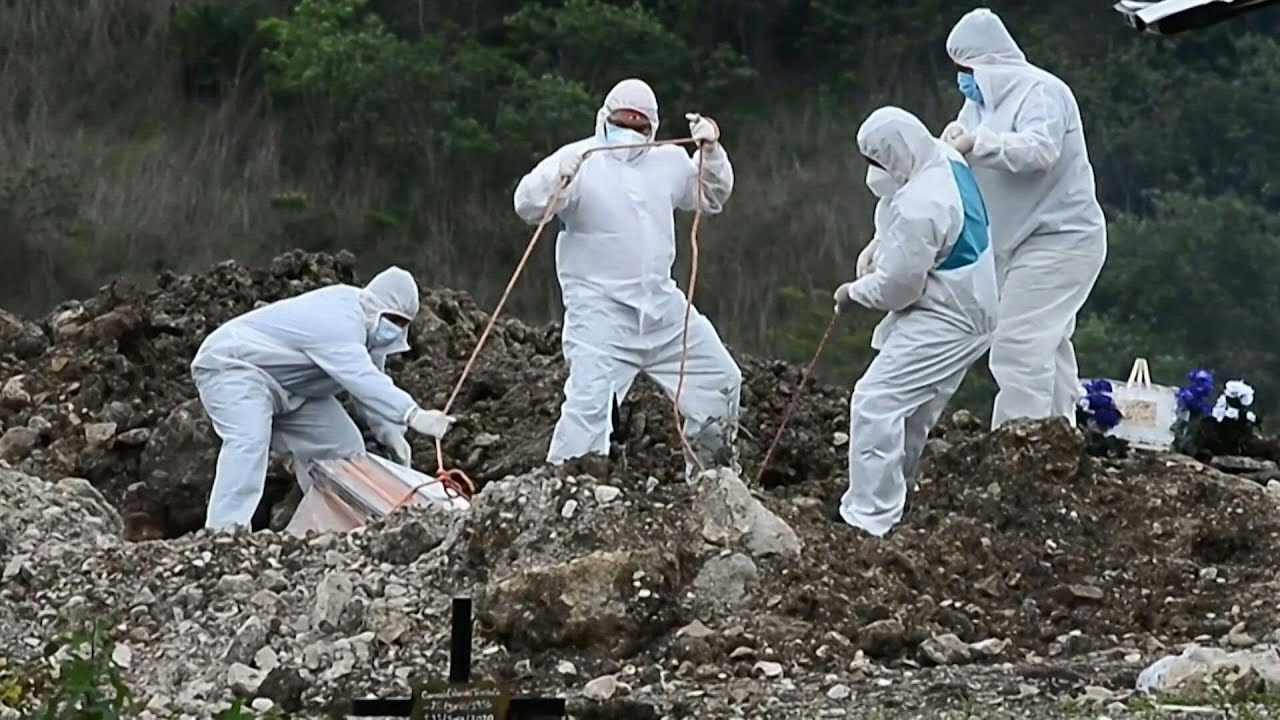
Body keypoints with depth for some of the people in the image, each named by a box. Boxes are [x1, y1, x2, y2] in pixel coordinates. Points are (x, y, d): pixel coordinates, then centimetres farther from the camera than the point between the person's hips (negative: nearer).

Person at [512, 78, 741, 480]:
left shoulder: (669, 162, 9)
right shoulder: (580, 160, -9)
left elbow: (712, 197, 21)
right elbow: (528, 206, -18)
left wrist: (711, 152, 3)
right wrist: (558, 178, -38)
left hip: (662, 306, 7)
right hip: (599, 312, -6)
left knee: (721, 379, 15)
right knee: (588, 401, -21)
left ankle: (709, 474, 33)